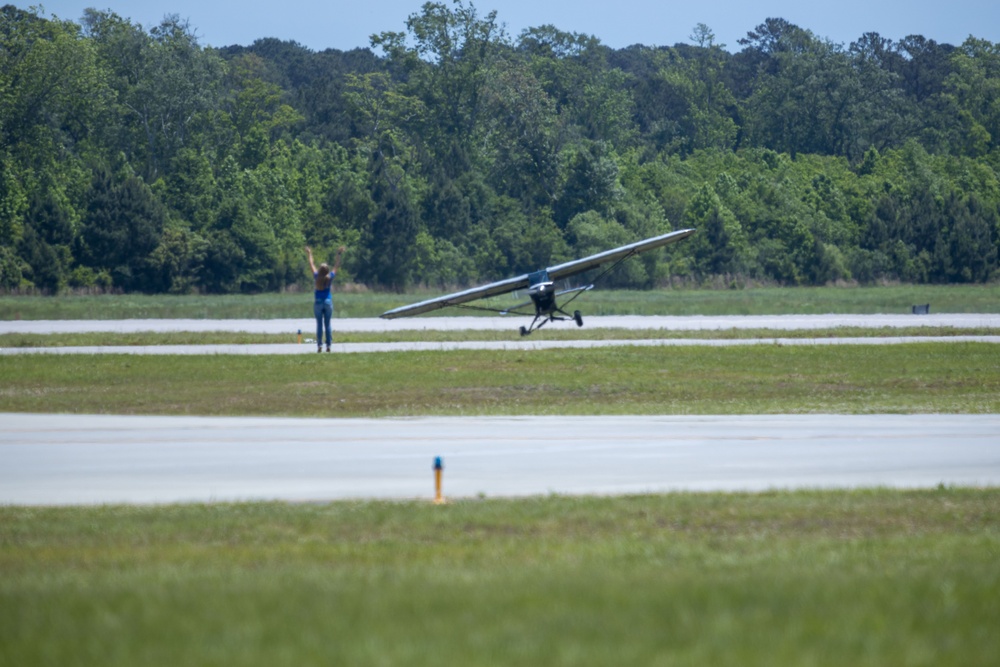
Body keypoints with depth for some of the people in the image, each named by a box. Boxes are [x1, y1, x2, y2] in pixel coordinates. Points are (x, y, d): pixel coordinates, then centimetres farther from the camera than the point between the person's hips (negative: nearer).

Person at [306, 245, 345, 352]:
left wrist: (310, 254, 20)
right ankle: (328, 345, 1)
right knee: (327, 324, 4)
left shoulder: (317, 277, -6)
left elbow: (312, 265, 7)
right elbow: (336, 266, 3)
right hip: (328, 302, 0)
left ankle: (319, 345, -5)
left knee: (319, 324, 1)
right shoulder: (330, 277, -6)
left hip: (318, 302, 0)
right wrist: (339, 255, 11)